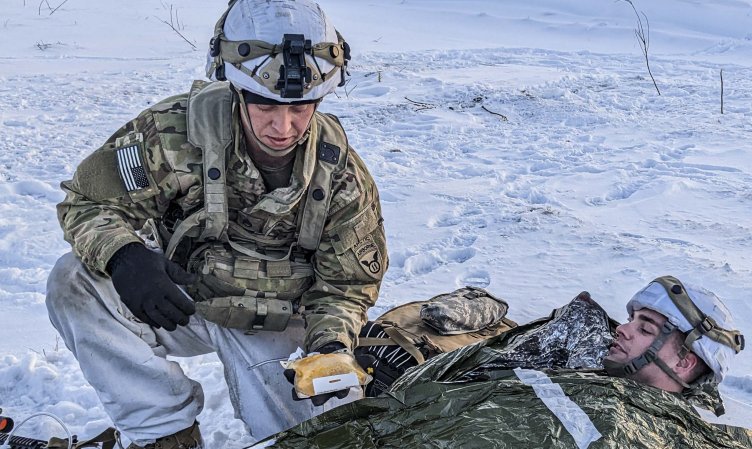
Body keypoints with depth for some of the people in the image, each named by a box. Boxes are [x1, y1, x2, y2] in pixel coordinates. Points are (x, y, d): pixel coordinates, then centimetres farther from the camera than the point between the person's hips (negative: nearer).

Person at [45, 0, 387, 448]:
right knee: (74, 283, -25)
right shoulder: (175, 131, -21)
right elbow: (90, 200, -13)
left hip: (274, 326, 0)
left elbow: (346, 285, -4)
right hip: (176, 304, 0)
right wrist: (122, 256, -36)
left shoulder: (343, 176, -14)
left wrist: (332, 344, -25)